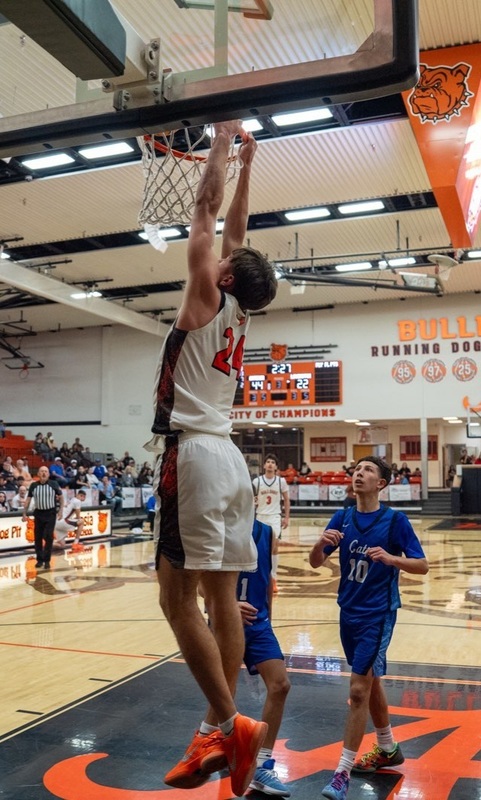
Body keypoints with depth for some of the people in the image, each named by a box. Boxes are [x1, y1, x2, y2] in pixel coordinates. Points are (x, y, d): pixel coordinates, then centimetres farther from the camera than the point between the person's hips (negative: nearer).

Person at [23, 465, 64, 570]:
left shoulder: (54, 484, -5)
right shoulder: (33, 485, 0)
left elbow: (61, 497, 5)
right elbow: (29, 499, 9)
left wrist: (61, 510, -4)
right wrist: (25, 513, 6)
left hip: (51, 513, -2)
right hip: (38, 513, 2)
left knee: (49, 537, -7)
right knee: (38, 537, 5)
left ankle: (47, 560, 2)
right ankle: (39, 559, 18)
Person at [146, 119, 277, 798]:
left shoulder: (207, 299, -2)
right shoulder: (238, 313, 16)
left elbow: (206, 213, 3)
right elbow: (234, 230, 25)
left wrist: (223, 146, 13)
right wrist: (246, 165, 33)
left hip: (195, 455, -8)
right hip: (228, 456, 9)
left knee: (179, 597, -8)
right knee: (222, 596, 7)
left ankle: (232, 726, -8)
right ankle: (224, 732, 12)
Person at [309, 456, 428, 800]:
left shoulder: (395, 520, -11)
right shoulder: (342, 518, 1)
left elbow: (422, 566, -10)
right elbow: (316, 562, 0)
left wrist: (390, 558, -29)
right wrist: (322, 542, -23)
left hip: (378, 614, -5)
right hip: (349, 612, 5)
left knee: (359, 689, -8)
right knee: (371, 683, 19)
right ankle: (388, 749, 39)